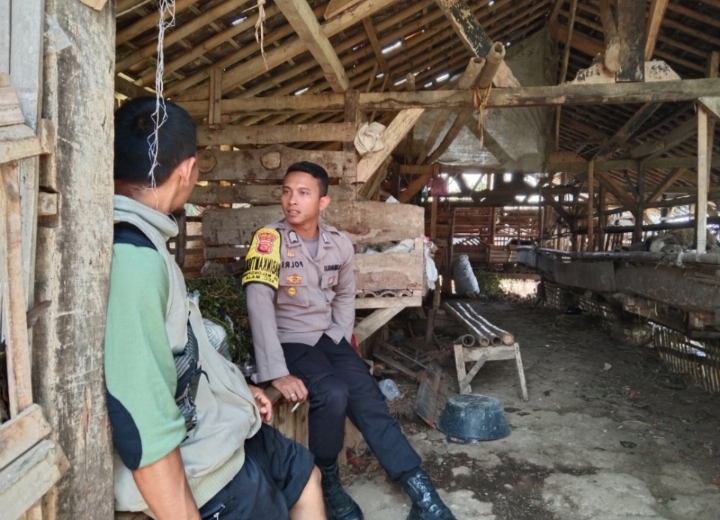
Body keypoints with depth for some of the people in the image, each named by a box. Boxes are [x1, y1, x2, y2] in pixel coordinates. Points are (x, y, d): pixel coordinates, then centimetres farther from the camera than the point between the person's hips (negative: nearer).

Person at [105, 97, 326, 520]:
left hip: (214, 431, 9)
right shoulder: (131, 260, -31)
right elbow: (145, 433, -32)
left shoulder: (141, 243, 2)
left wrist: (235, 389, 18)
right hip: (200, 470, -9)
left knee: (304, 472, 26)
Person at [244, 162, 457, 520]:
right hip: (289, 341, -4)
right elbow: (259, 306, -22)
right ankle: (326, 482, -2)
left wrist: (342, 341, 5)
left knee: (369, 399, -14)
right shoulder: (268, 240, -14)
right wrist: (276, 372, -28)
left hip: (329, 337, 4)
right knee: (332, 395, -27)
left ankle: (420, 491, -9)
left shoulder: (340, 245, 2)